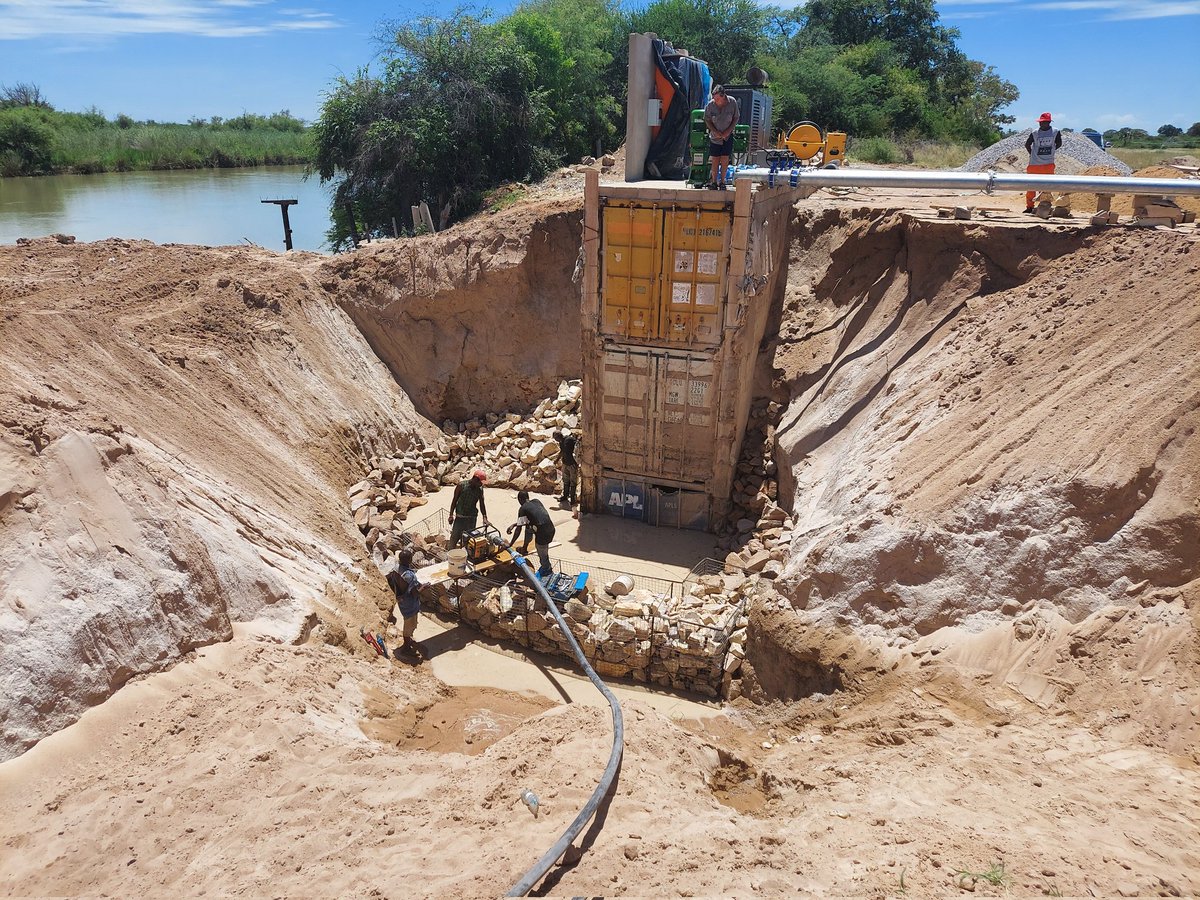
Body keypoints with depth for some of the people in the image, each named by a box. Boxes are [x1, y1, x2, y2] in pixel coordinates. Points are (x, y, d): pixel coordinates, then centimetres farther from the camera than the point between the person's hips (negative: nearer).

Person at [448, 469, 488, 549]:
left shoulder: (480, 489, -2)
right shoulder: (462, 485, -10)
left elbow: (481, 504, 5)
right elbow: (454, 500, -3)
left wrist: (485, 517, -5)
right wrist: (451, 515, -6)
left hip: (472, 518, 2)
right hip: (460, 517, -2)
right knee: (454, 537, -2)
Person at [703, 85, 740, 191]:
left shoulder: (732, 102, -13)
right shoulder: (710, 105, -13)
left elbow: (736, 118, 0)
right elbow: (707, 120, 0)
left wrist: (728, 130, -11)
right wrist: (716, 132, -12)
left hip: (728, 136, 0)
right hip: (715, 136, 0)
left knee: (725, 159, -4)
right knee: (715, 160, 0)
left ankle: (722, 181, 8)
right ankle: (714, 181, 12)